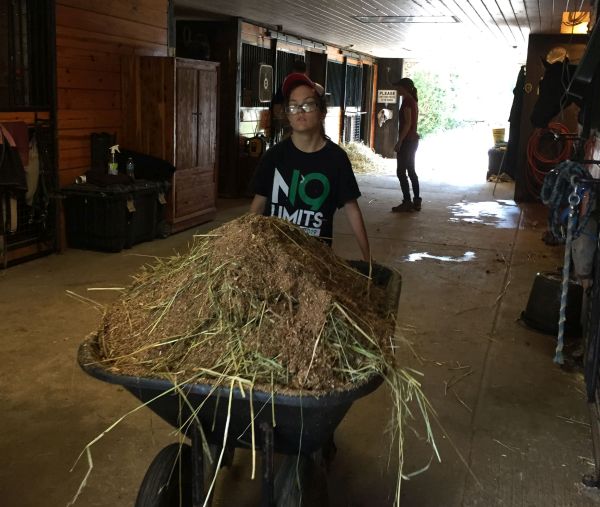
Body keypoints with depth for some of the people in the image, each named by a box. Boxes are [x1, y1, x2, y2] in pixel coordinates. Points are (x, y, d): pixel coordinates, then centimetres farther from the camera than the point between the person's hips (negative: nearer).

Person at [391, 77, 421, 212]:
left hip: (407, 140, -10)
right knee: (411, 171, 13)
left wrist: (399, 141, -20)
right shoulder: (413, 101, 15)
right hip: (413, 139, 10)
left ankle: (407, 202, -6)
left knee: (401, 171, -6)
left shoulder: (407, 101, -14)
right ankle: (416, 201, 15)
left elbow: (407, 123, -20)